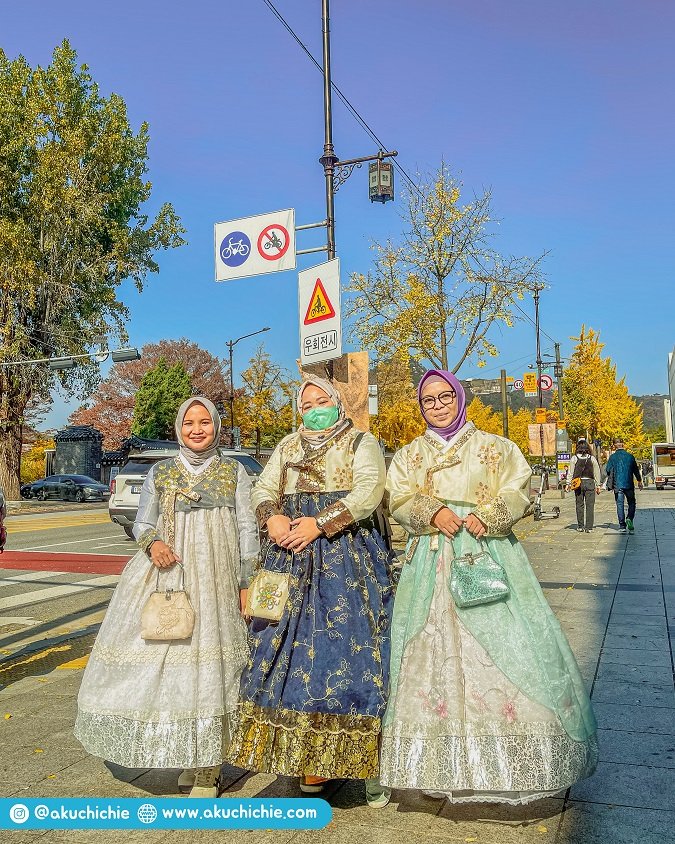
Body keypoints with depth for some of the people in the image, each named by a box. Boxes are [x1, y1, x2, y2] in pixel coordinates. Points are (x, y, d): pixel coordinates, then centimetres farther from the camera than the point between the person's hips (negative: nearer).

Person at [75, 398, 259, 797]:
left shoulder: (234, 471, 7)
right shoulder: (161, 473, 10)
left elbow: (248, 529, 6)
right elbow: (142, 524, 13)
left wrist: (247, 583, 0)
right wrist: (153, 543, -10)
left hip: (216, 580, -2)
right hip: (167, 575, 2)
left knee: (210, 663, -4)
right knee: (163, 655, -2)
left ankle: (206, 772, 10)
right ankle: (183, 756, 19)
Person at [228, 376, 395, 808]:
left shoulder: (362, 443, 4)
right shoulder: (287, 447, 19)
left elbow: (369, 492, -11)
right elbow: (263, 490, 13)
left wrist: (319, 523, -18)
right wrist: (272, 518, -9)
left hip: (349, 557, -4)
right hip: (292, 557, 4)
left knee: (350, 645, -8)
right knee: (294, 646, 0)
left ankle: (367, 760, 2)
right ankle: (309, 758, 11)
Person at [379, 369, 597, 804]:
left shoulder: (495, 447, 9)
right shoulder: (409, 455, 15)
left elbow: (518, 493, 0)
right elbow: (399, 500, 2)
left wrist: (488, 517, -18)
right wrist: (433, 513, -16)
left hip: (489, 555, -1)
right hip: (432, 562, 2)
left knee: (502, 646, -6)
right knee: (433, 649, -1)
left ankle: (506, 761, 7)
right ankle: (445, 764, 9)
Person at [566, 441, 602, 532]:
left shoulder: (574, 458, -1)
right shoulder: (592, 458, 1)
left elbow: (571, 472, -2)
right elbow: (596, 473, 3)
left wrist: (568, 484, 2)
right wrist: (598, 485, 9)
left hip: (578, 483, 0)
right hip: (590, 483, 0)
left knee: (579, 505, 9)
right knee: (590, 506, 2)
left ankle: (580, 526, 14)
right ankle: (588, 527, -1)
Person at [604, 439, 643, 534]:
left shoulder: (612, 457, -3)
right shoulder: (630, 456, 2)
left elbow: (608, 470, -4)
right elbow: (636, 470, 8)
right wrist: (639, 481, 21)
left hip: (617, 484, -1)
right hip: (629, 484, 1)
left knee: (620, 505, 3)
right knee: (631, 503, 14)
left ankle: (622, 526, 1)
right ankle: (629, 519, -9)